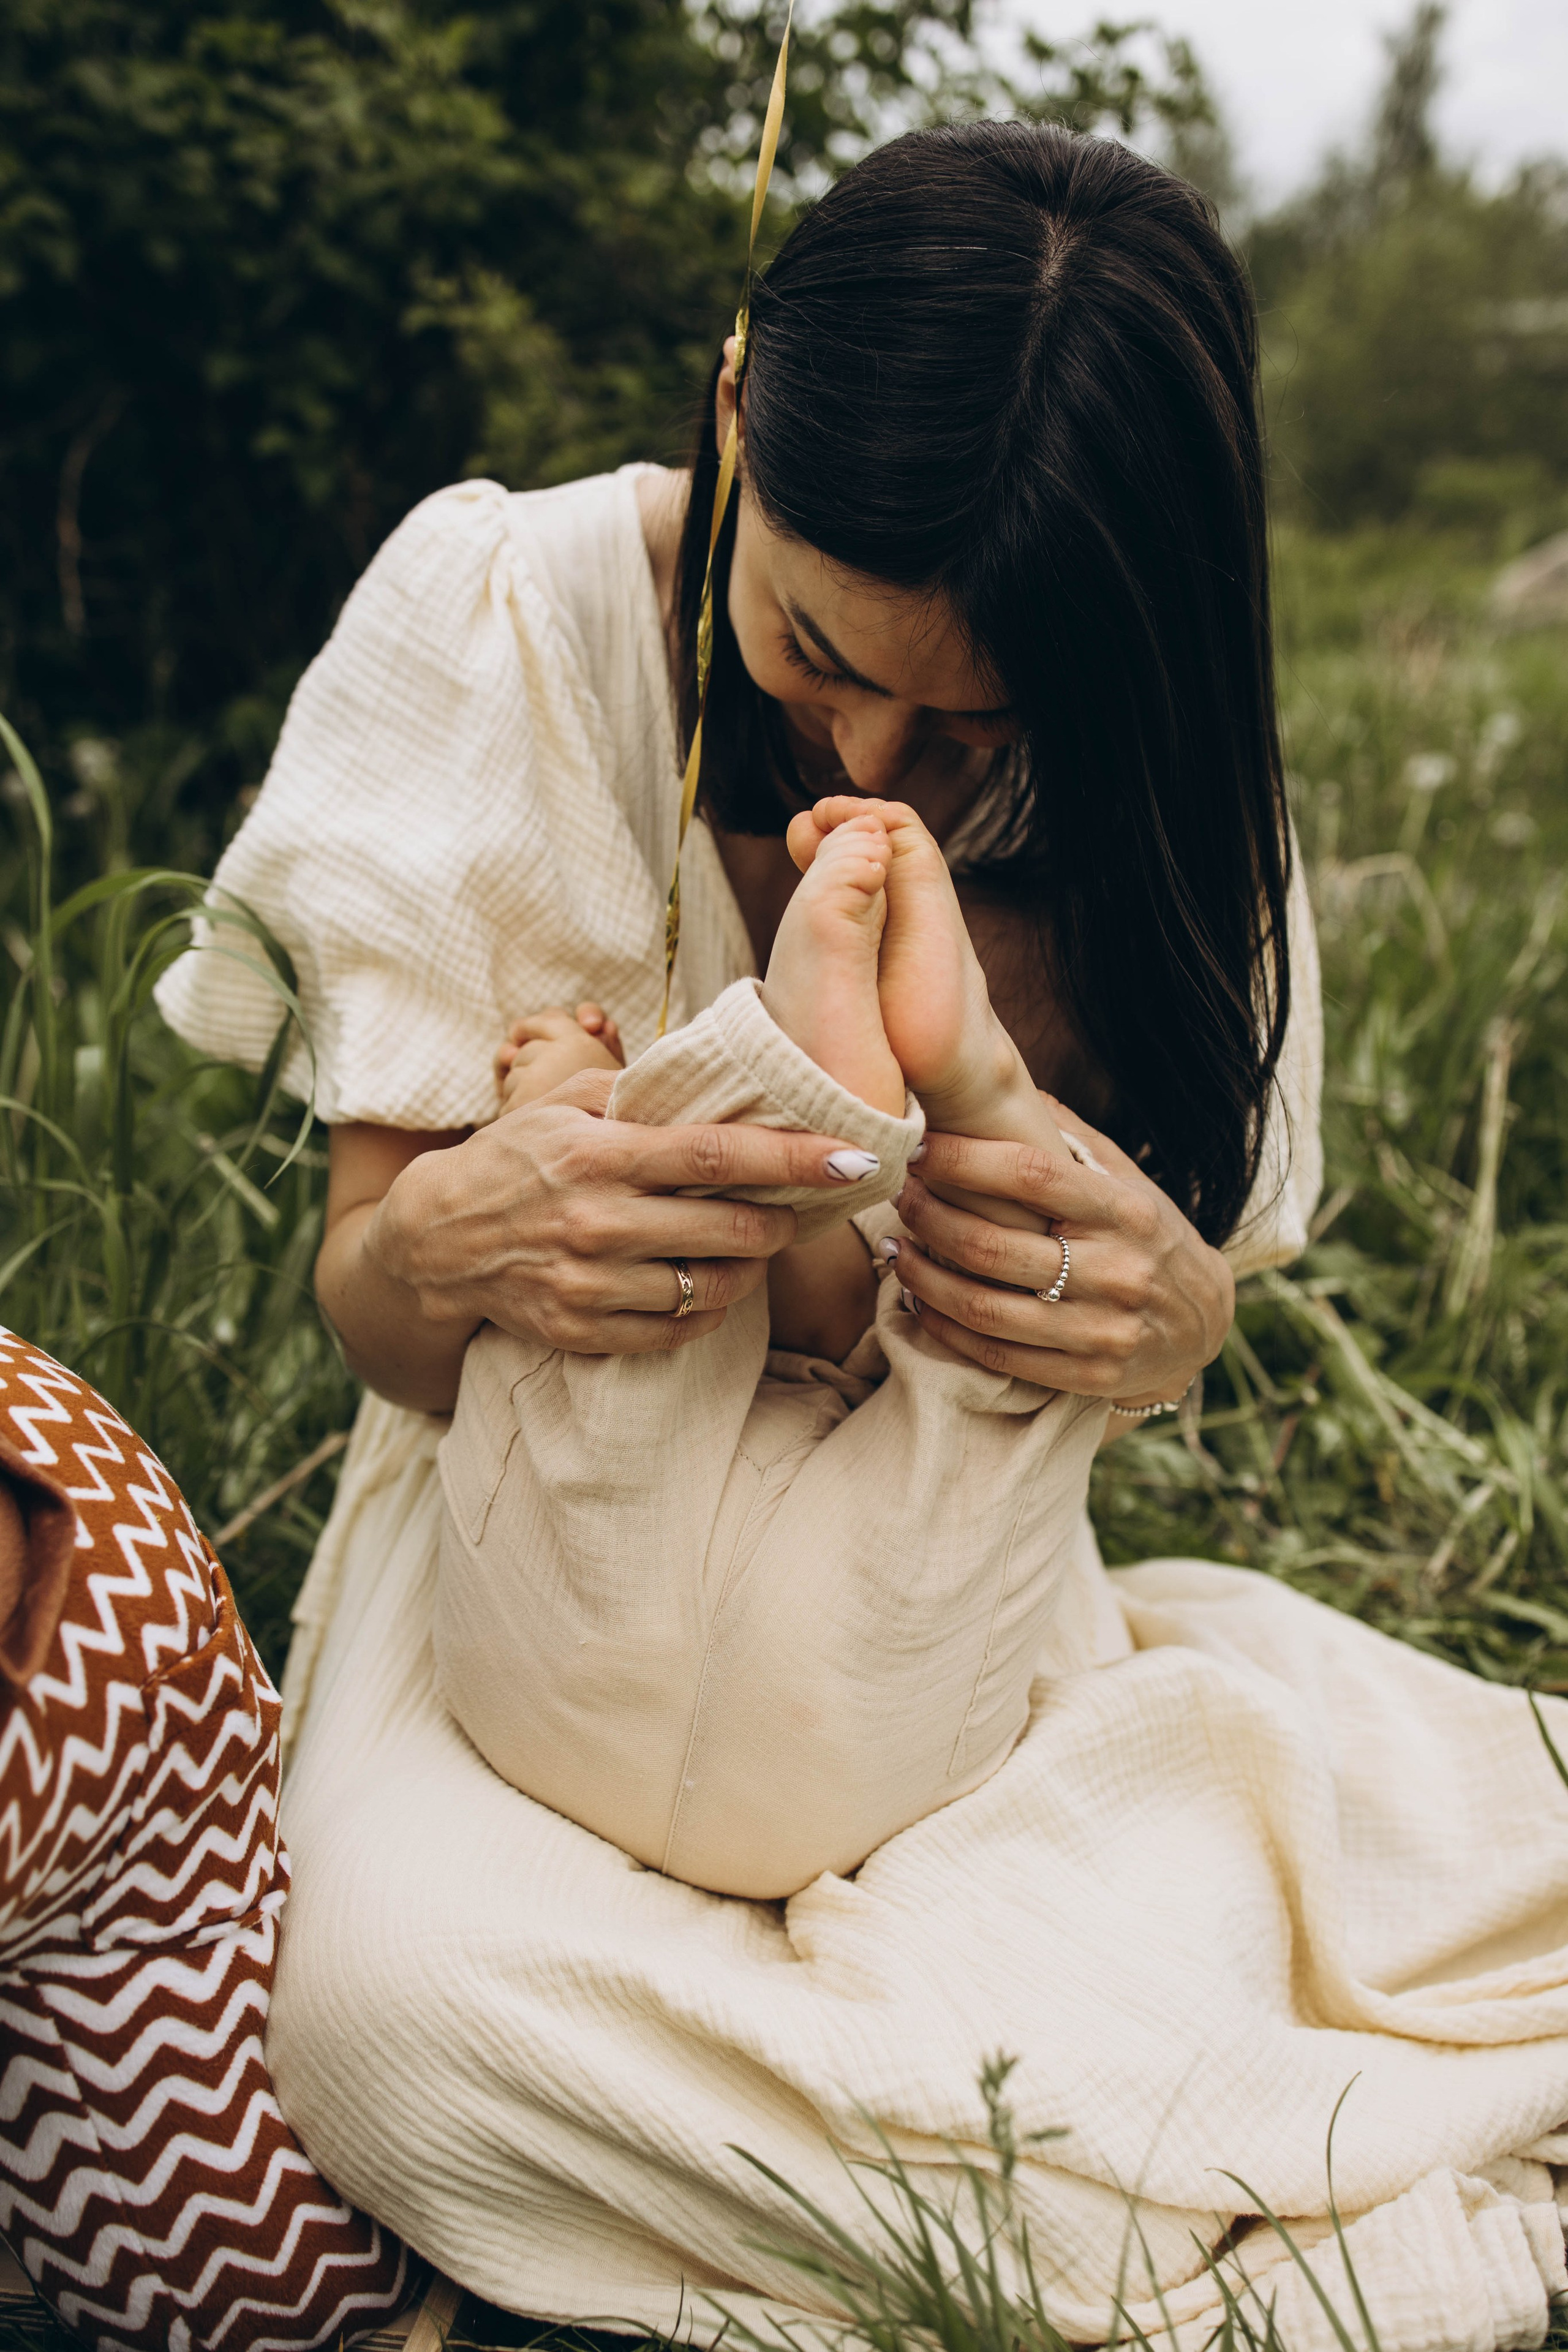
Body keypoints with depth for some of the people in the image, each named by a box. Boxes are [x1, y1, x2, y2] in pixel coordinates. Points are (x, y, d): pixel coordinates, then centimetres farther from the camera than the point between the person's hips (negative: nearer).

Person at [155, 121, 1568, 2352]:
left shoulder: (1132, 751, -9)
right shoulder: (493, 624, -14)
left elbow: (1127, 1336, -1)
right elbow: (373, 1316, -11)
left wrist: (1171, 1319, -28)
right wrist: (437, 1247, -37)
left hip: (960, 1583, 1)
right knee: (388, 1984, -33)